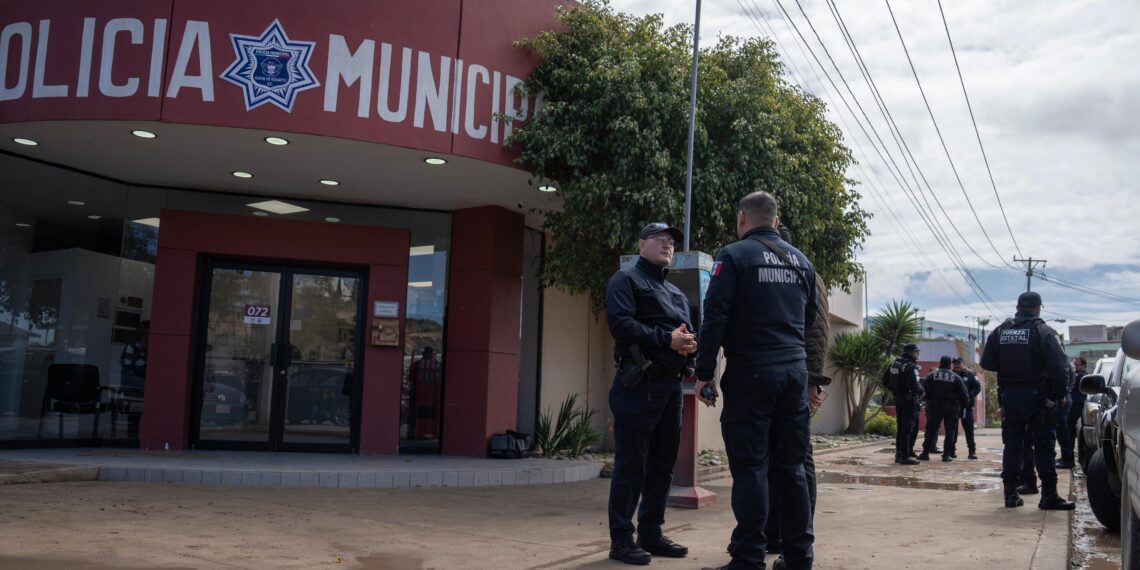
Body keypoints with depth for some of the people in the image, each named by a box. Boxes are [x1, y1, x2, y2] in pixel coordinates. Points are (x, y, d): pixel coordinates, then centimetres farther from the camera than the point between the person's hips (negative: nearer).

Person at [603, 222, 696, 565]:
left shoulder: (677, 293, 25)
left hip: (672, 386, 8)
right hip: (639, 385, -8)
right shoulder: (626, 281, 0)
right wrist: (667, 339, -18)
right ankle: (621, 540, 2)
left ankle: (651, 534, 21)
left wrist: (689, 344, -6)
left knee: (663, 464, 12)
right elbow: (621, 324, -16)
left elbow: (688, 332, 18)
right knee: (631, 465, -5)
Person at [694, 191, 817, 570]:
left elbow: (714, 319, -10)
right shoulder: (801, 261, 14)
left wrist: (704, 374, -7)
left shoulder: (734, 256, -4)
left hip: (751, 371, -5)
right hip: (795, 370, 6)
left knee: (750, 467, -3)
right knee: (792, 466, 11)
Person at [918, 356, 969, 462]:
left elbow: (924, 391, -4)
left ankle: (925, 453, 2)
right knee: (950, 430, 6)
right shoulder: (956, 377, 1)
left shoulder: (931, 376, 0)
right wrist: (963, 404, 14)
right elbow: (964, 395, -1)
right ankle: (947, 454, 0)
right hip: (952, 408, 0)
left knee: (931, 429, 5)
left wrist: (928, 402, 11)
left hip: (935, 407, 0)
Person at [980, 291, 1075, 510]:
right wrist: (1060, 394, -6)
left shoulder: (1000, 331, 5)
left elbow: (987, 363, 7)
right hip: (1036, 396, -4)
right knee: (1044, 445, 1)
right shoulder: (1043, 332, -9)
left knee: (1012, 445, 9)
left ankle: (1010, 493, 9)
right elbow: (1059, 367, -16)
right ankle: (1049, 496, 1)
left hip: (1009, 396, 4)